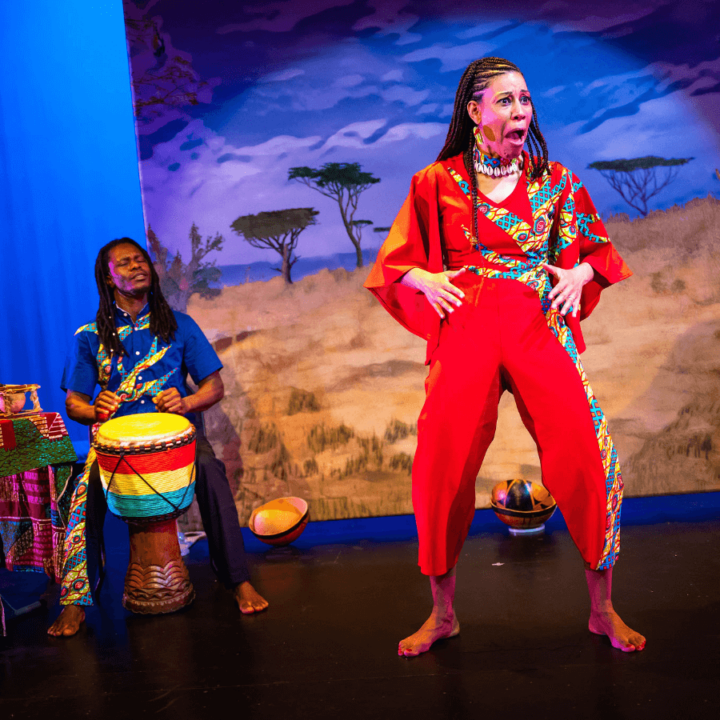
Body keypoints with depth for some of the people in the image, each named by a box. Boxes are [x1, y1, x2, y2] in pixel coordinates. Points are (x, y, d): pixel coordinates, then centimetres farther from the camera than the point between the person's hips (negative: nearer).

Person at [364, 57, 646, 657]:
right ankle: (443, 614, 17)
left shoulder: (555, 180, 11)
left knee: (587, 461, -8)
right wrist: (426, 280, -5)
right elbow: (395, 261, 14)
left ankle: (603, 609, 13)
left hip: (542, 330, 1)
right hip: (466, 332, -1)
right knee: (441, 468, -4)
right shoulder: (437, 183, 8)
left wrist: (579, 274, 2)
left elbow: (595, 247, 22)